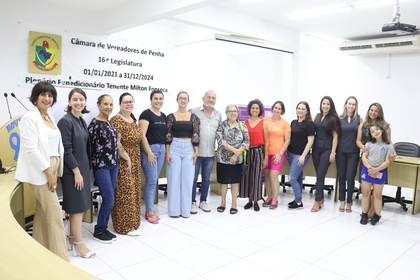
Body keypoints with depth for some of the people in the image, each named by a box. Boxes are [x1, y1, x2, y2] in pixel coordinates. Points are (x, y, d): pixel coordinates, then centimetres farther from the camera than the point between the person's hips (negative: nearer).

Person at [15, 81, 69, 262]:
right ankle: (60, 258, 3)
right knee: (55, 213, -6)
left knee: (42, 212, 14)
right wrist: (48, 172, -17)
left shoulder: (49, 117, 14)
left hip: (51, 169, 8)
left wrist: (56, 172, 11)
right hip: (40, 171, -8)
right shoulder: (30, 118, -11)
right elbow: (31, 148, -18)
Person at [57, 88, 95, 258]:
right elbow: (66, 150, -17)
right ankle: (79, 245, 9)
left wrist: (85, 169, 13)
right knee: (77, 207, -2)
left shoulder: (82, 121, 11)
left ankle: (73, 238, 28)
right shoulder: (65, 121, -14)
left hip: (83, 168, 8)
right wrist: (76, 171, -17)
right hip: (72, 171, -8)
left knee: (80, 206, 14)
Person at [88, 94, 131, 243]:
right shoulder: (95, 123, -12)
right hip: (101, 166, -7)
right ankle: (98, 232, 13)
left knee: (108, 200, 12)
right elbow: (90, 146, -12)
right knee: (109, 200, -4)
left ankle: (104, 228, 25)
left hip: (113, 165, 7)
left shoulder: (111, 122, 10)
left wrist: (127, 158, 14)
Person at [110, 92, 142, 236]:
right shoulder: (116, 120, -13)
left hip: (135, 161, 8)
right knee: (125, 192, -3)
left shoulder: (133, 120, 13)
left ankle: (132, 221, 28)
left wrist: (136, 161, 15)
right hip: (122, 162, -8)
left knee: (134, 191, 14)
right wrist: (127, 159, -19)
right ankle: (125, 226, 9)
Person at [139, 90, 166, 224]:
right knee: (151, 181, -4)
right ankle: (149, 212, 8)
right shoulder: (146, 114, -8)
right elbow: (142, 135, -14)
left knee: (154, 181, 11)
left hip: (161, 149, 7)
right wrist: (149, 153, -17)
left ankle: (150, 210, 20)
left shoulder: (163, 116, 13)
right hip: (149, 149, -7)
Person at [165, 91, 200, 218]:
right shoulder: (171, 116, 2)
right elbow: (167, 136, 0)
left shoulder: (193, 117, 6)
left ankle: (185, 209, 16)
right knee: (174, 179, 2)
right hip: (174, 148, -1)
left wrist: (196, 152, -3)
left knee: (187, 179, 4)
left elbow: (196, 135, 3)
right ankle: (174, 210, 14)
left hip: (189, 149, 1)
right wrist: (167, 153, -5)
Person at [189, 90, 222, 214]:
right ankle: (193, 202, 19)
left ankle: (203, 201, 27)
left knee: (206, 179, 13)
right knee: (193, 178, 5)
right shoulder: (194, 111, -5)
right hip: (195, 151, -4)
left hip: (210, 153, 4)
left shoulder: (218, 114, 9)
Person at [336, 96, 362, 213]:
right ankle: (342, 201, 20)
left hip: (353, 152, -1)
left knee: (350, 177, -2)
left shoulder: (359, 118, 2)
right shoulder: (340, 118, 4)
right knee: (341, 176, 7)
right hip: (341, 151, 1)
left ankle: (349, 202, 14)